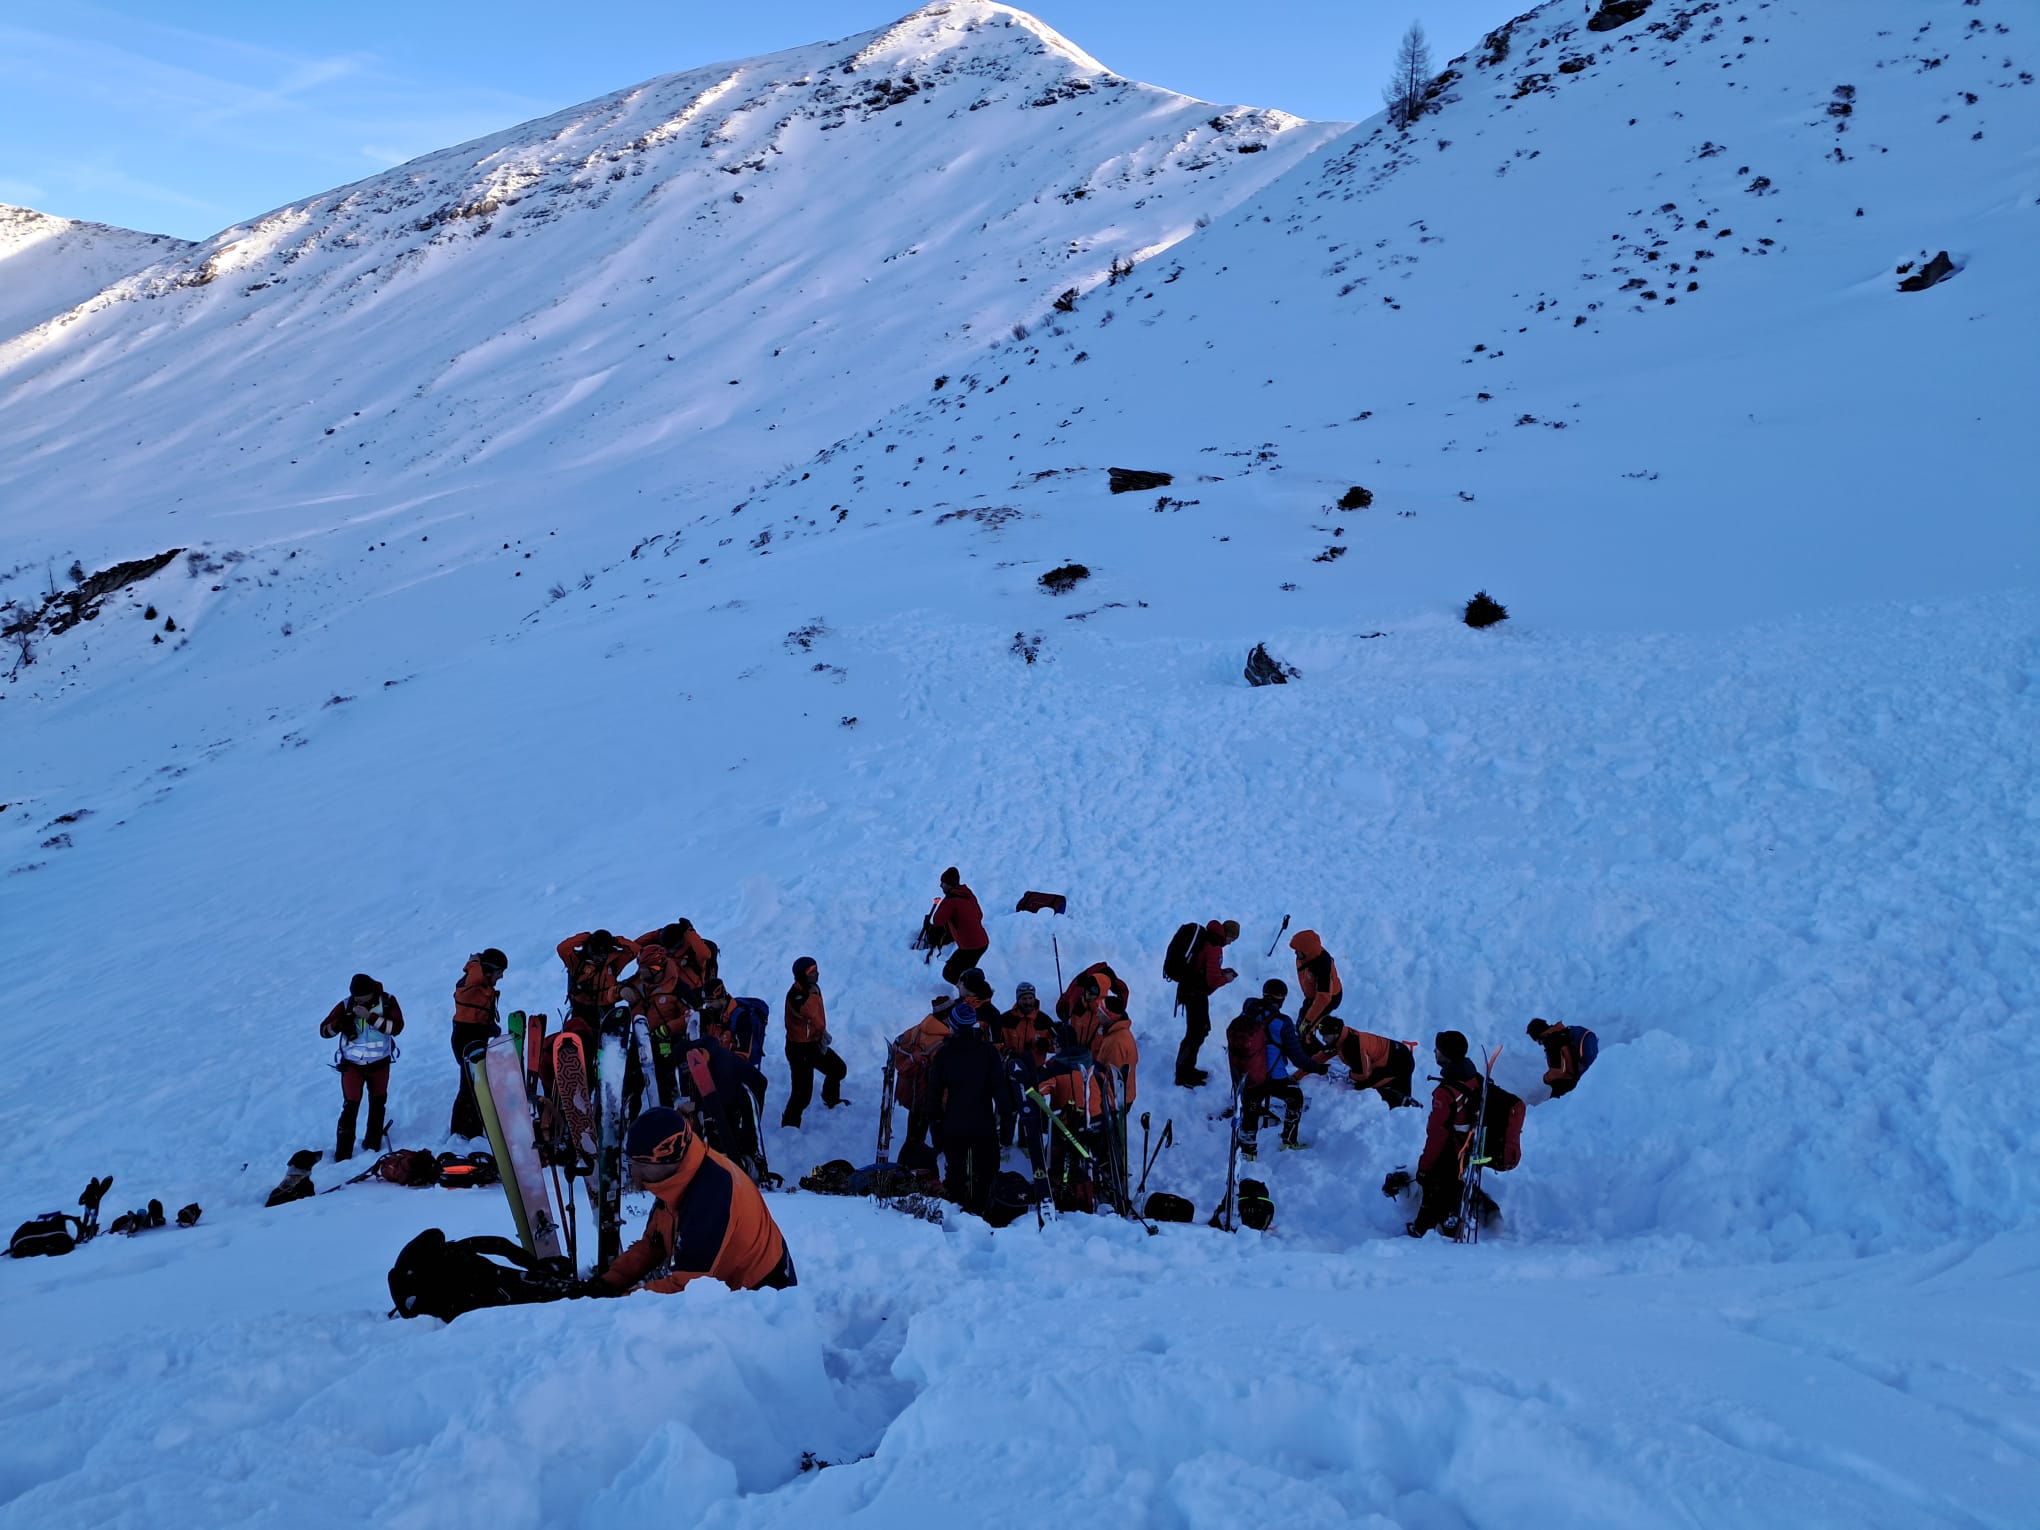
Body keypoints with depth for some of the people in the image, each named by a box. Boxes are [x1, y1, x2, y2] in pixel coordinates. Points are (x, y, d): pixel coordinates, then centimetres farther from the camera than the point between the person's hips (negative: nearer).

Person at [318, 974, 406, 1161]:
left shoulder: (387, 1002, -13)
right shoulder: (346, 1005, -13)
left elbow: (397, 1027, -24)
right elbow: (324, 1030, -11)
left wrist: (370, 1016, -32)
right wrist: (339, 1024, -33)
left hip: (380, 1063, 1)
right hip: (352, 1064, -1)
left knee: (378, 1103, 15)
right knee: (350, 1106, -7)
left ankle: (373, 1142, 35)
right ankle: (343, 1153, 1)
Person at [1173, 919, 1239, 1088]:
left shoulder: (1207, 938, 7)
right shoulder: (1214, 948, -23)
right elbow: (1212, 980, -24)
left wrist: (1222, 971, 8)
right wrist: (1226, 978, -5)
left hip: (1191, 990, 10)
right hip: (1195, 994, -10)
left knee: (1202, 1029, 20)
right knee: (1196, 1033, 0)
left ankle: (1188, 1068, 31)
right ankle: (1183, 1076, 9)